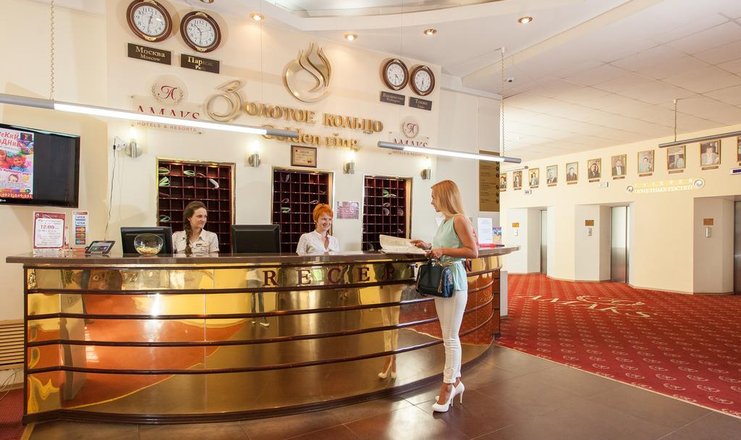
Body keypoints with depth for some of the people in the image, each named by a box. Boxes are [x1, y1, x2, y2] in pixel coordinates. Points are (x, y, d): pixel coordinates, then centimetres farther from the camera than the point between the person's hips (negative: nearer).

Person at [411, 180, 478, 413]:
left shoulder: (459, 219, -11)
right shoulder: (445, 222, 14)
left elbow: (473, 252, -16)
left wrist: (443, 250, -19)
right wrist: (429, 247, 9)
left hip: (454, 281, -9)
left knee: (451, 337, -1)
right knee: (449, 336, 15)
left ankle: (448, 386, 10)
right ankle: (455, 381, 27)